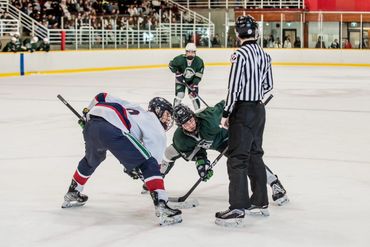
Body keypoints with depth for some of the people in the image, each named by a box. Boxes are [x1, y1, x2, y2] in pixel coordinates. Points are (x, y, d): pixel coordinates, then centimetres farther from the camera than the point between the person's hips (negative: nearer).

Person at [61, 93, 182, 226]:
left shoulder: (130, 107, 37)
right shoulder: (156, 127, 17)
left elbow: (102, 97, 36)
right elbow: (153, 157, 8)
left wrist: (88, 112, 46)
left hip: (90, 125, 8)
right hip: (111, 130, -8)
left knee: (91, 160, 37)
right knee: (148, 164, -3)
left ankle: (71, 195, 54)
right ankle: (162, 208, -15)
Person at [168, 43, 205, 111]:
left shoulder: (199, 61, -23)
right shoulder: (180, 59, -28)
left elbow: (198, 75, -19)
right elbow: (171, 65, -11)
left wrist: (194, 85, -26)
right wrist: (177, 73, -19)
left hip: (192, 80, 1)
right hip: (181, 79, -1)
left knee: (194, 95, -6)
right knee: (179, 95, -12)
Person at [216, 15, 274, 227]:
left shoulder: (240, 55, -16)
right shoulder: (264, 54, 7)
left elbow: (234, 87, -18)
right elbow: (268, 85, 14)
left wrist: (226, 113, -10)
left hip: (243, 111, -8)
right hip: (259, 109, 8)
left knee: (237, 159, -7)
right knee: (255, 155, 18)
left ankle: (238, 209, -9)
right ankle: (260, 202, 25)